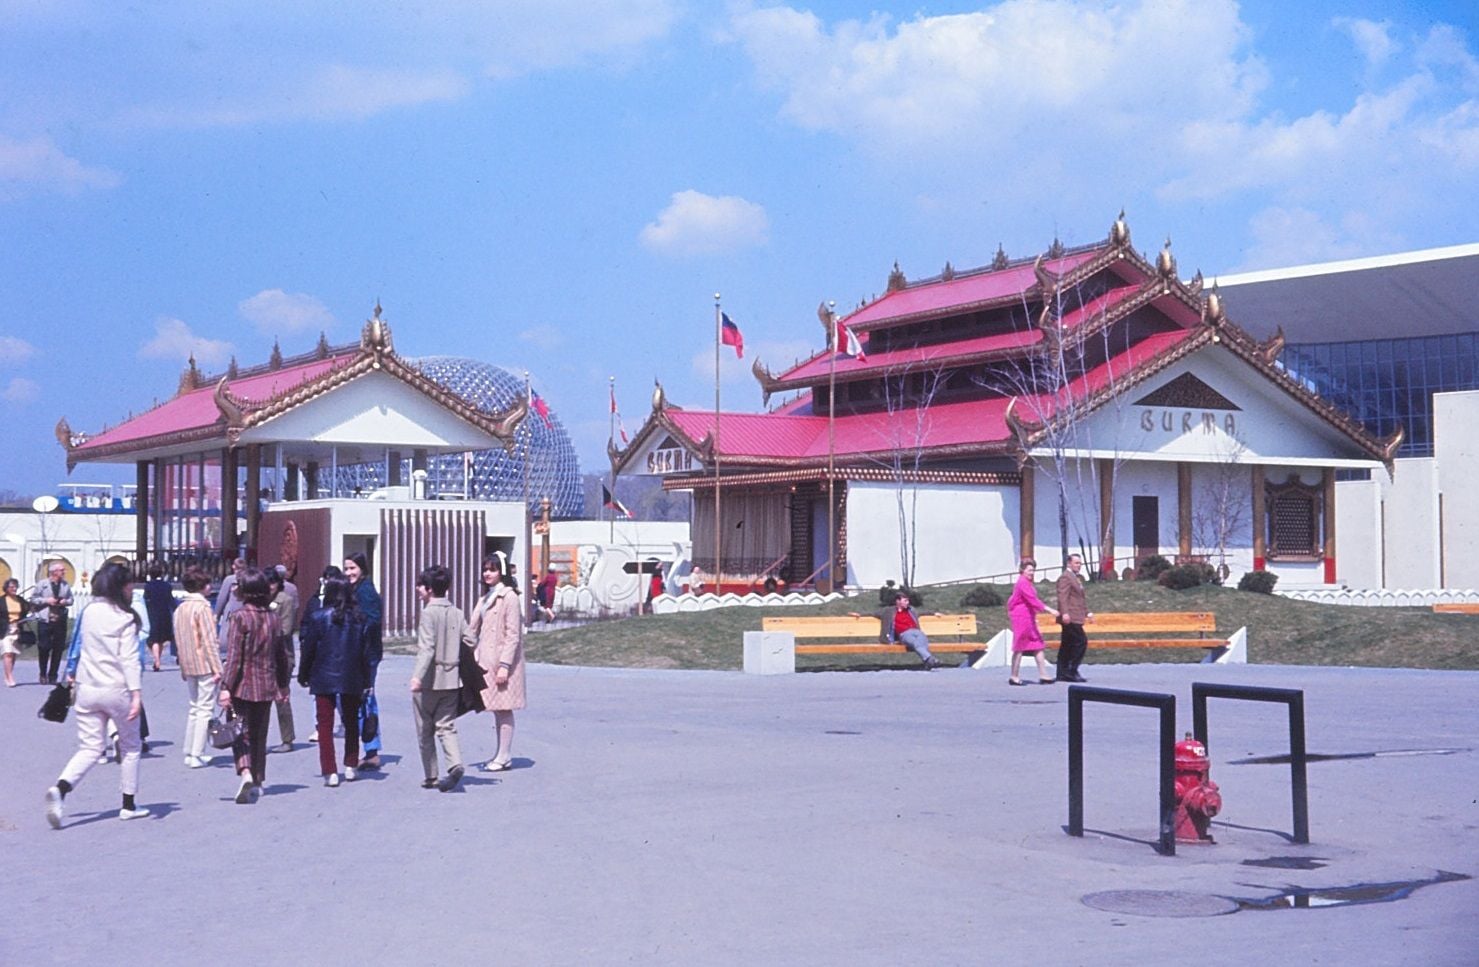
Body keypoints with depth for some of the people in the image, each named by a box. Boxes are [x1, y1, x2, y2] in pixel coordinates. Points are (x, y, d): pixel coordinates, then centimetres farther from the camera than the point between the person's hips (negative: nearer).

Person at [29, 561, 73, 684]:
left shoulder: (66, 585, 7)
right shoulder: (42, 584, -1)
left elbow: (71, 599, 14)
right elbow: (33, 598, 0)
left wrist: (65, 601, -8)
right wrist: (46, 600, -13)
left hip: (60, 621, 3)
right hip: (45, 620, -3)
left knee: (58, 649, 2)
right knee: (44, 648, -2)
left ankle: (52, 676, 12)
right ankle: (43, 675, 13)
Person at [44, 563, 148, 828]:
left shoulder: (88, 612, 7)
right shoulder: (125, 619, -11)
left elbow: (81, 649, 17)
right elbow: (129, 659, -17)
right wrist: (136, 694, -20)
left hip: (87, 689, 5)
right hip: (117, 689, -5)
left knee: (90, 748, 6)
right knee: (130, 746, 14)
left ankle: (60, 788, -20)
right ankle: (129, 805, 18)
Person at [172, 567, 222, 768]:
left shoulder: (180, 609, 11)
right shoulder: (202, 608, -13)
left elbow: (178, 640, 14)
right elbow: (209, 640, -16)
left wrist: (183, 668, 19)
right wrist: (217, 668, -16)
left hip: (188, 666, 8)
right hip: (205, 665, -8)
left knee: (194, 707, 16)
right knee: (204, 709, -4)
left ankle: (189, 753, 18)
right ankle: (197, 755, -6)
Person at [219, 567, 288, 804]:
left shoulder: (239, 617, -11)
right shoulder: (272, 618, 6)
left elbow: (234, 655, -17)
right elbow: (281, 655, 12)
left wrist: (226, 687, -18)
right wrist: (282, 684, 21)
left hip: (243, 685, -5)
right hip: (266, 686, 5)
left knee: (241, 733, -1)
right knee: (259, 735, 14)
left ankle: (246, 773, -22)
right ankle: (258, 781, 19)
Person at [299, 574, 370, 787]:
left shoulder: (318, 617, -9)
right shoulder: (358, 617, -1)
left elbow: (309, 649, -4)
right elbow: (364, 651, 2)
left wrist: (303, 675, 8)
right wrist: (366, 680, 8)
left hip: (324, 678, -3)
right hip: (352, 679, 3)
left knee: (325, 724, 3)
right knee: (351, 722, 18)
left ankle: (330, 771, -2)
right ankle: (350, 765, 23)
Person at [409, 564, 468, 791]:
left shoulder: (429, 613, -12)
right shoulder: (457, 613, 6)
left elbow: (427, 648, -22)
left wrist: (417, 676, -29)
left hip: (429, 681, -5)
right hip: (451, 679, 5)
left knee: (425, 730, 9)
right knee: (446, 727, 6)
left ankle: (430, 776, 13)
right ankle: (455, 764, -17)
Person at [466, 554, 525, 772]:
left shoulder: (509, 597, -10)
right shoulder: (485, 599, 16)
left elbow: (513, 634, -14)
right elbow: (473, 630, 17)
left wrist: (504, 665, -18)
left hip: (503, 662, -8)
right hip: (487, 660, 8)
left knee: (504, 709, -4)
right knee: (496, 710, 12)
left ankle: (504, 757, 1)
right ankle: (501, 755, 18)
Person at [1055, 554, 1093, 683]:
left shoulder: (1078, 578, 22)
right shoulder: (1065, 577, -10)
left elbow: (1081, 597, 29)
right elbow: (1063, 596, -20)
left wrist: (1087, 612, 22)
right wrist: (1064, 613, -30)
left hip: (1075, 618, 10)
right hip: (1070, 617, -10)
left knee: (1067, 646, 10)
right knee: (1081, 641, -13)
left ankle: (1062, 674, 12)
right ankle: (1072, 671, -11)